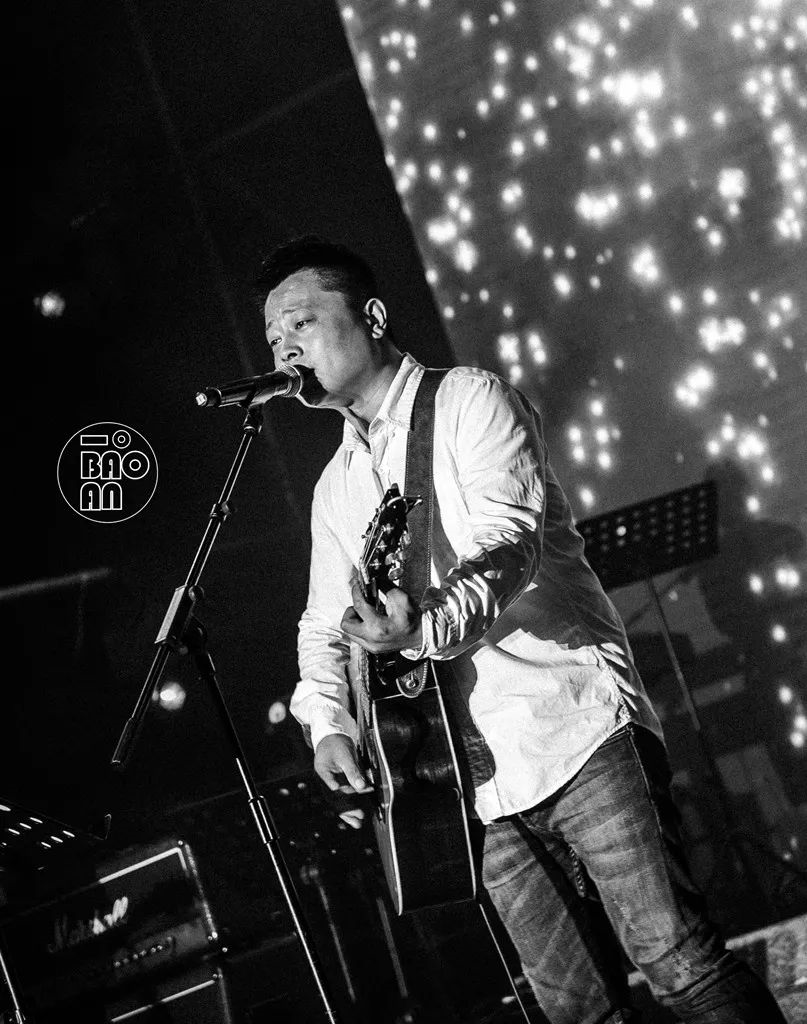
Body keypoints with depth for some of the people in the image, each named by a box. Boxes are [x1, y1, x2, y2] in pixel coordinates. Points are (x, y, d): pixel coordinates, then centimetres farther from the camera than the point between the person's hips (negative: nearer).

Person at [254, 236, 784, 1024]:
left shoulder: (469, 400, 1)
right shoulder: (335, 487, 21)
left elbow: (509, 543, -14)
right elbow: (325, 622, 21)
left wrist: (427, 624, -34)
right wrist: (328, 723, 0)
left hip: (574, 728, -5)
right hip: (479, 782, 6)